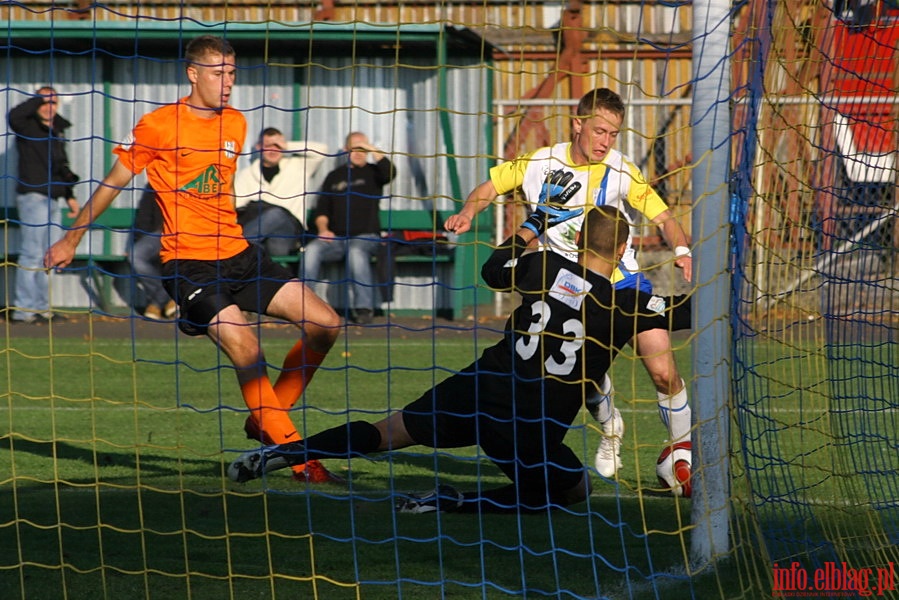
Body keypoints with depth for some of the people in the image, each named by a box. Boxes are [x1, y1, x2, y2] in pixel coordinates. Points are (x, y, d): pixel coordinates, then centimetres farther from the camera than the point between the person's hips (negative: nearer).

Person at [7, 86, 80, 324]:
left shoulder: (57, 132, 19)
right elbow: (14, 116, -29)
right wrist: (38, 99, -18)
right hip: (33, 196, -8)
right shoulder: (28, 127, -4)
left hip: (52, 199, 8)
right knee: (32, 255, -10)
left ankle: (41, 307, 16)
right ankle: (23, 310, -8)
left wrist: (70, 196, 23)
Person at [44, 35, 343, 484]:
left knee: (325, 324, -3)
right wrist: (71, 239, 11)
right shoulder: (158, 125, -7)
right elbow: (113, 182, 4)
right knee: (245, 349, -25)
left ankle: (267, 421, 13)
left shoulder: (236, 123, 10)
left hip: (237, 254, 7)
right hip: (188, 262, -7)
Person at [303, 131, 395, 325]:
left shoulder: (372, 173, 13)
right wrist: (323, 229, -3)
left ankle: (364, 308, -35)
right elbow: (322, 209, 17)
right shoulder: (335, 177, 21)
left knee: (356, 251, -38)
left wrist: (371, 149, -6)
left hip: (366, 237, -3)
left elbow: (390, 172, -12)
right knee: (311, 250, -28)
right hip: (336, 239, 3)